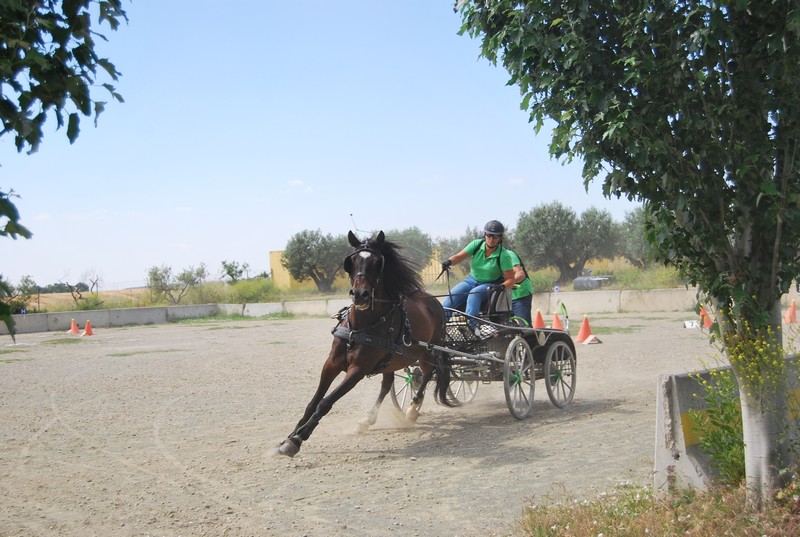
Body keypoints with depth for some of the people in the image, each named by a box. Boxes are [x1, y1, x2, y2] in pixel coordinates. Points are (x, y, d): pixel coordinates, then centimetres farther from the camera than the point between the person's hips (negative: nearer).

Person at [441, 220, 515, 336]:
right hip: (472, 279, 4)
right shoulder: (477, 244, -8)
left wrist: (501, 286, -34)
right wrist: (449, 261, -36)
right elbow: (460, 256, -15)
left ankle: (471, 323, -45)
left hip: (490, 284, -3)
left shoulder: (503, 255, -16)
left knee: (474, 294, -36)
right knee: (452, 295, -20)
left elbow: (510, 279, -13)